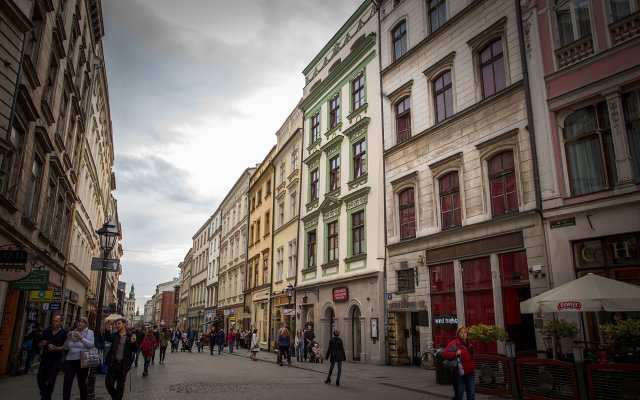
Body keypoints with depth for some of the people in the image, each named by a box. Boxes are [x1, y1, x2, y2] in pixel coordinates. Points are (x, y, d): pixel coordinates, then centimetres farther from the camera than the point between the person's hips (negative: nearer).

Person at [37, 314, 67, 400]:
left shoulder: (64, 333, -6)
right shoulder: (46, 332, 9)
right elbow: (39, 345, 14)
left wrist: (57, 348, -25)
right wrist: (42, 344, -8)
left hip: (56, 359, -5)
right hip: (45, 358, 5)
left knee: (51, 381, -7)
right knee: (40, 379, 11)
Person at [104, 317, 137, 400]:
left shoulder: (130, 336, -3)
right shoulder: (114, 335, 4)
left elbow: (135, 350, -7)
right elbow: (107, 338, -12)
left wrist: (134, 342, -28)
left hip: (123, 364, -2)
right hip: (113, 363, 2)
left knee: (120, 386, 9)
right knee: (109, 384, 5)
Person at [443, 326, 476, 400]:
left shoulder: (469, 344, 11)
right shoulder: (453, 344, -10)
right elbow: (444, 354, -20)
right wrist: (455, 354, -31)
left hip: (470, 373, 6)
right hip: (459, 373, -5)